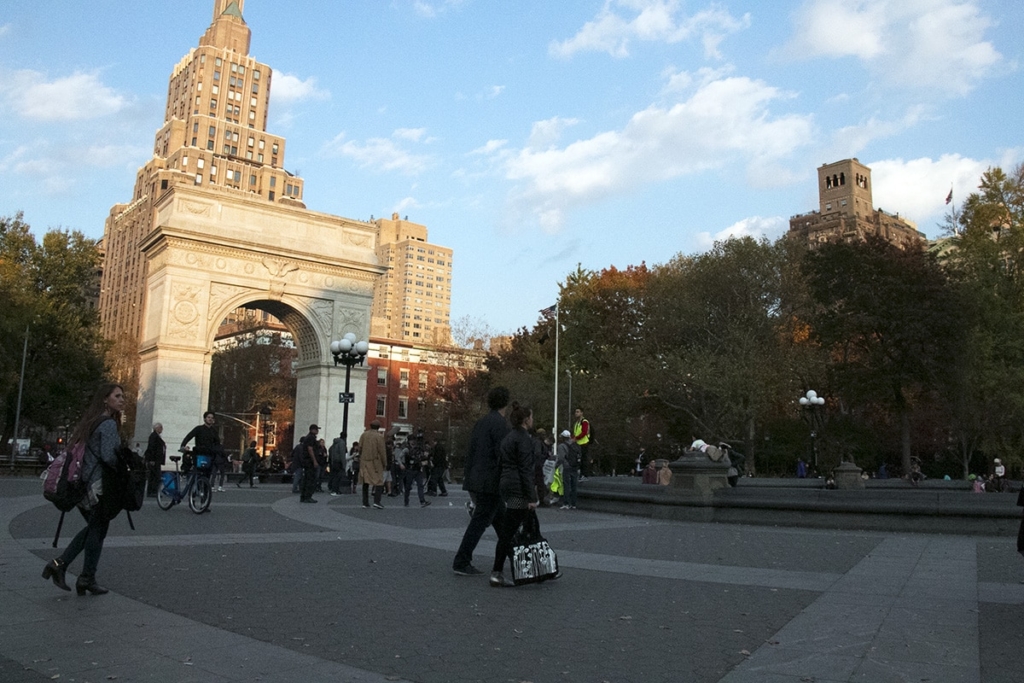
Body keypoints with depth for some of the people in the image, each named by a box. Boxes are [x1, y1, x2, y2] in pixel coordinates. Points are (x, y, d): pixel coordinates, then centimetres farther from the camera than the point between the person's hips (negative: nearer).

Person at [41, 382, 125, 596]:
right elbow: (108, 456, -23)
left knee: (93, 528, 20)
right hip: (98, 485, -8)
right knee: (98, 530, 4)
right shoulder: (109, 424, -13)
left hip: (81, 483, 8)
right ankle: (87, 579, 12)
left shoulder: (89, 422, 15)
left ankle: (60, 564, 10)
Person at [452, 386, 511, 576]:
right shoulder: (500, 423, -13)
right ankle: (461, 563, -1)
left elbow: (471, 452, 13)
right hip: (490, 482, -9)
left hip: (475, 480, 9)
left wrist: (468, 476, 17)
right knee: (479, 522, -3)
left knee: (501, 518, 19)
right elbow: (502, 455, -18)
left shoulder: (481, 422, 12)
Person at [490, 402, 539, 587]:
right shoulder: (524, 438, -13)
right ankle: (496, 573, -3)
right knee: (508, 531, -6)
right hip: (518, 489, -10)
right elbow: (525, 469, -18)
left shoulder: (508, 437, 15)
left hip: (506, 484, 10)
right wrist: (532, 497, -18)